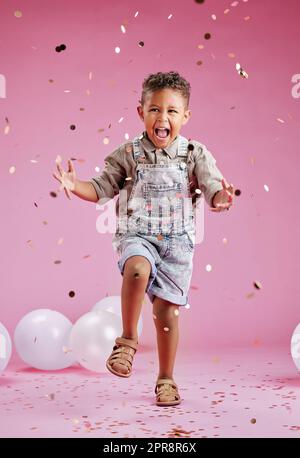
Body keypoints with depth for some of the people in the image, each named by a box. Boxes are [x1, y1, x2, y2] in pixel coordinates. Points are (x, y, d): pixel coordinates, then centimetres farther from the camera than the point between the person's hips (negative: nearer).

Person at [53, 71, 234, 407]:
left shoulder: (195, 154, 0)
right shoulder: (129, 154, 2)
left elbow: (213, 190, -7)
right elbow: (102, 189, 6)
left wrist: (222, 199, -30)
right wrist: (74, 186, -12)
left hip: (177, 239, 1)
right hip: (137, 234, 0)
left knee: (166, 309, 1)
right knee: (138, 269, -36)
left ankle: (165, 380, 20)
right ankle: (127, 339, -15)